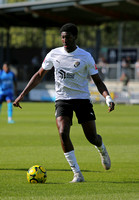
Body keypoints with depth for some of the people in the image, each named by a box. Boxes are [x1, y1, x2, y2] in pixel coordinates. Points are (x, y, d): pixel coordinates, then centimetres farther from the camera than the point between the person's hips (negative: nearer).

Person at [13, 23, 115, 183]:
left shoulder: (85, 57, -5)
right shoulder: (54, 54, 1)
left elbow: (97, 81, 0)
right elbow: (39, 75, 11)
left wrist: (108, 98, -18)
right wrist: (22, 95, 7)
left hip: (82, 99, -1)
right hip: (62, 99, 1)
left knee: (92, 138, -1)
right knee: (63, 133, -22)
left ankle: (102, 150, 40)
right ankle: (77, 174, -15)